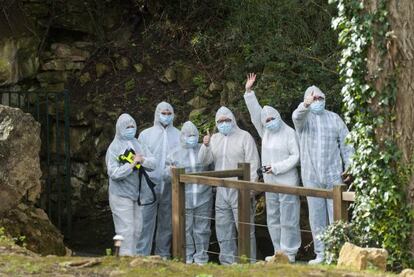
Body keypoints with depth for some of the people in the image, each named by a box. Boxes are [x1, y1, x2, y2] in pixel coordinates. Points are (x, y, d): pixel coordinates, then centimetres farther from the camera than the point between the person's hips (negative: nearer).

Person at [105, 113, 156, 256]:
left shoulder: (138, 145, 11)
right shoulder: (114, 148, -7)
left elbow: (153, 164, 4)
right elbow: (113, 173, -16)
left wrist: (142, 160, -15)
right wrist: (132, 164, -20)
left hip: (138, 194, 6)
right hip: (121, 195, -6)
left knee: (137, 229, 8)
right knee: (126, 230, -9)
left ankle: (133, 256, 16)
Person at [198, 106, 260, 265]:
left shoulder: (244, 137, -1)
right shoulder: (215, 139, 15)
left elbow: (253, 164, -5)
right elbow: (204, 160, 6)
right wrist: (205, 146, -13)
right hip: (221, 191, 6)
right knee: (223, 230, 10)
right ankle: (227, 261, 17)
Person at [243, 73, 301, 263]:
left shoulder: (289, 133, -7)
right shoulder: (265, 133, 11)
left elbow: (295, 156, -10)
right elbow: (255, 114, 5)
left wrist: (277, 167, -16)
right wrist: (249, 92, -3)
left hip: (287, 183, -7)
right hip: (270, 184, 7)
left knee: (288, 220, -5)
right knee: (273, 220, 10)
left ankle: (289, 253, -2)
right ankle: (279, 252, 18)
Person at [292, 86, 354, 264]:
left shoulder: (334, 118, 9)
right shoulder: (303, 118, 3)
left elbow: (345, 144, 8)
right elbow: (297, 116, -23)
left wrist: (349, 166, -2)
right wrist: (306, 105, -45)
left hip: (334, 176, 0)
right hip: (311, 176, 0)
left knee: (336, 216, -4)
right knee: (316, 217, 5)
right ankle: (320, 254, 11)